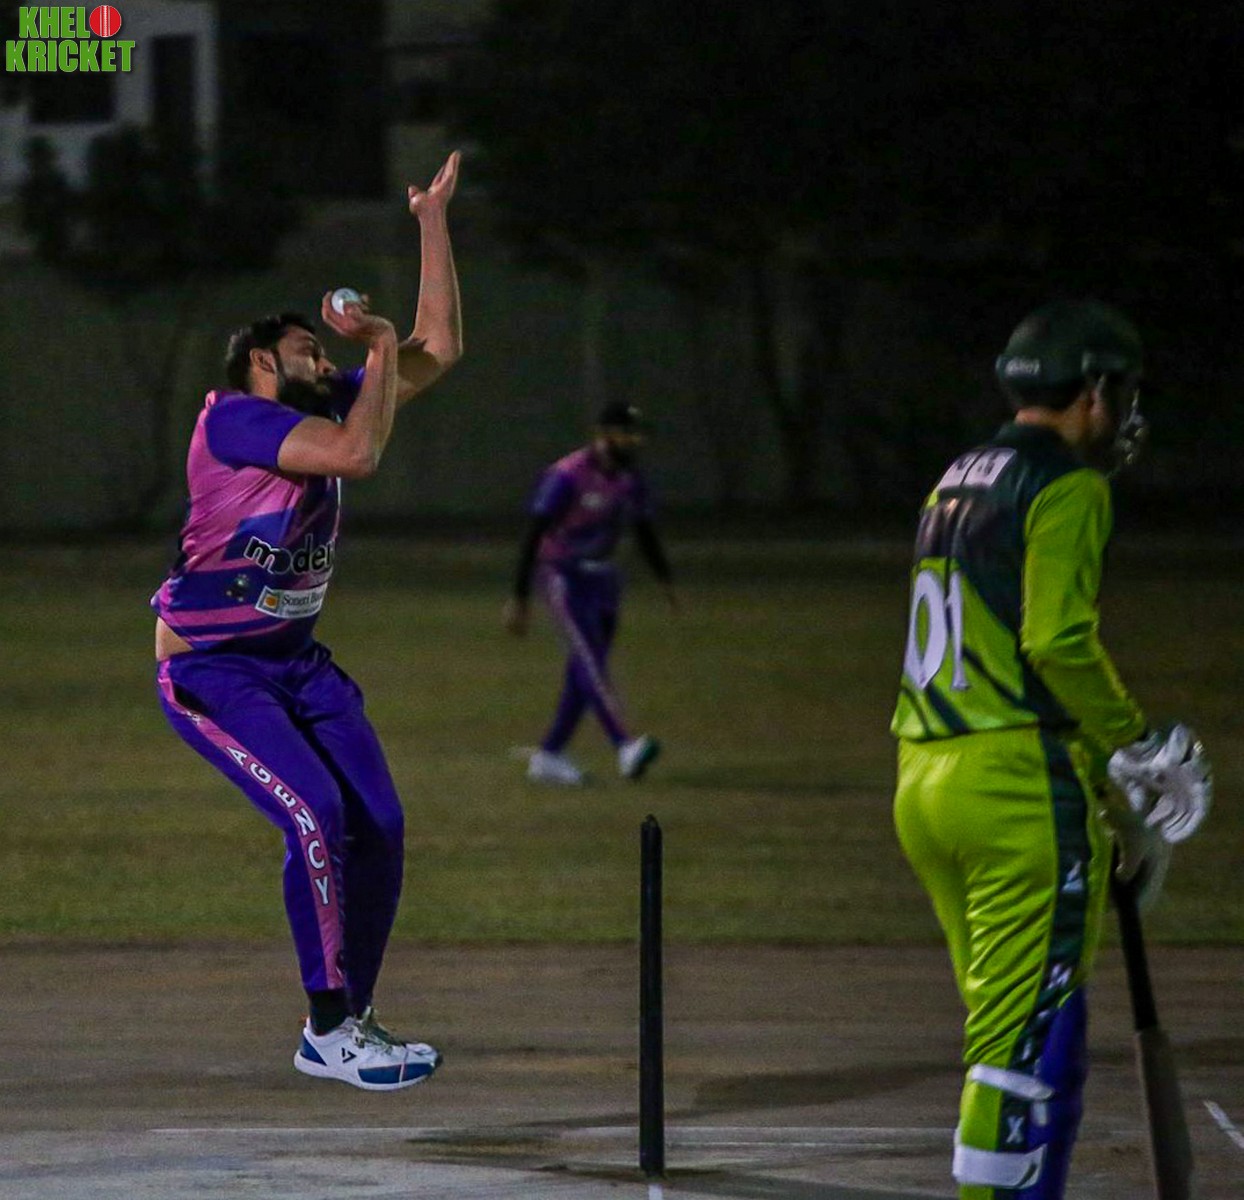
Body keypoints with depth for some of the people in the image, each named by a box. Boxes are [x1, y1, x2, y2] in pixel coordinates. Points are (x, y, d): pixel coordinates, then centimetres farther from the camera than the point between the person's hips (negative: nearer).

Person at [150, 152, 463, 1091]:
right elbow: (357, 455, -30)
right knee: (318, 818, -21)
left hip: (297, 662, 8)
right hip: (211, 671, -8)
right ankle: (329, 1027, -14)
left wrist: (433, 221, 8)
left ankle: (349, 1023, 8)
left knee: (378, 825, -3)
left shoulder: (327, 408, 7)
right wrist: (380, 351, -15)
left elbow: (439, 349, 12)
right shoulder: (233, 418, -17)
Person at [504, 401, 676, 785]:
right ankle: (625, 748, -32)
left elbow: (646, 535, 15)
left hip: (601, 578, 8)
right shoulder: (567, 477, -18)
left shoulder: (630, 480, 5)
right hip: (563, 577, -8)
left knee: (585, 672, 7)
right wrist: (518, 599, -20)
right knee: (590, 660, -19)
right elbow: (534, 537, -18)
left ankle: (549, 756, 16)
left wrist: (666, 581, 2)